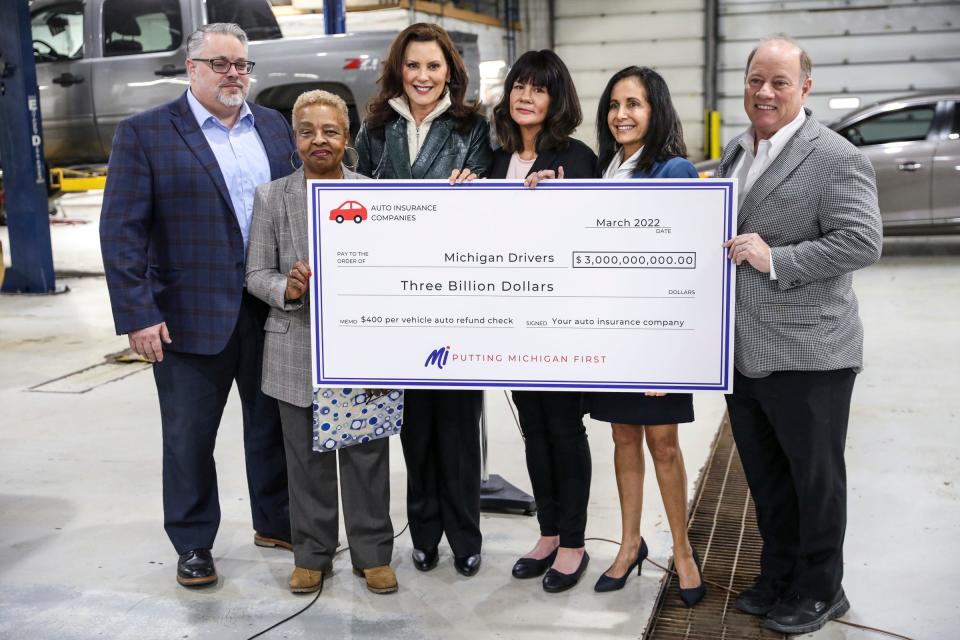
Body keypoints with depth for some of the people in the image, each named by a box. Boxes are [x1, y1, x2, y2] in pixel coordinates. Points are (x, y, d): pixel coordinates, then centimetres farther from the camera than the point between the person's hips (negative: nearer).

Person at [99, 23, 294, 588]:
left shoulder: (275, 128, 8)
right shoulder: (145, 134, -5)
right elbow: (121, 229, -9)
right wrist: (137, 314, -15)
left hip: (273, 310, 4)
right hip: (191, 317, -4)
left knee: (274, 425, 15)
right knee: (189, 436, 7)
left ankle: (276, 523, 33)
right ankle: (193, 544, 24)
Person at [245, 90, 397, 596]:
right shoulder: (271, 197, 5)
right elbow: (256, 274, 4)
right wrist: (287, 288, -16)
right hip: (297, 350, 1)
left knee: (366, 455, 7)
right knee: (306, 458, 10)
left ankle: (373, 553, 23)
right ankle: (311, 554, 26)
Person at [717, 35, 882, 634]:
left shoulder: (836, 158, -12)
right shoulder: (735, 152, 12)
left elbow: (863, 242, -19)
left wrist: (775, 259, -22)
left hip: (808, 354, -7)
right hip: (743, 353, 7)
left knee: (815, 478, 9)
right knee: (765, 478, 19)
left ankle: (820, 590, 26)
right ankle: (778, 577, 36)